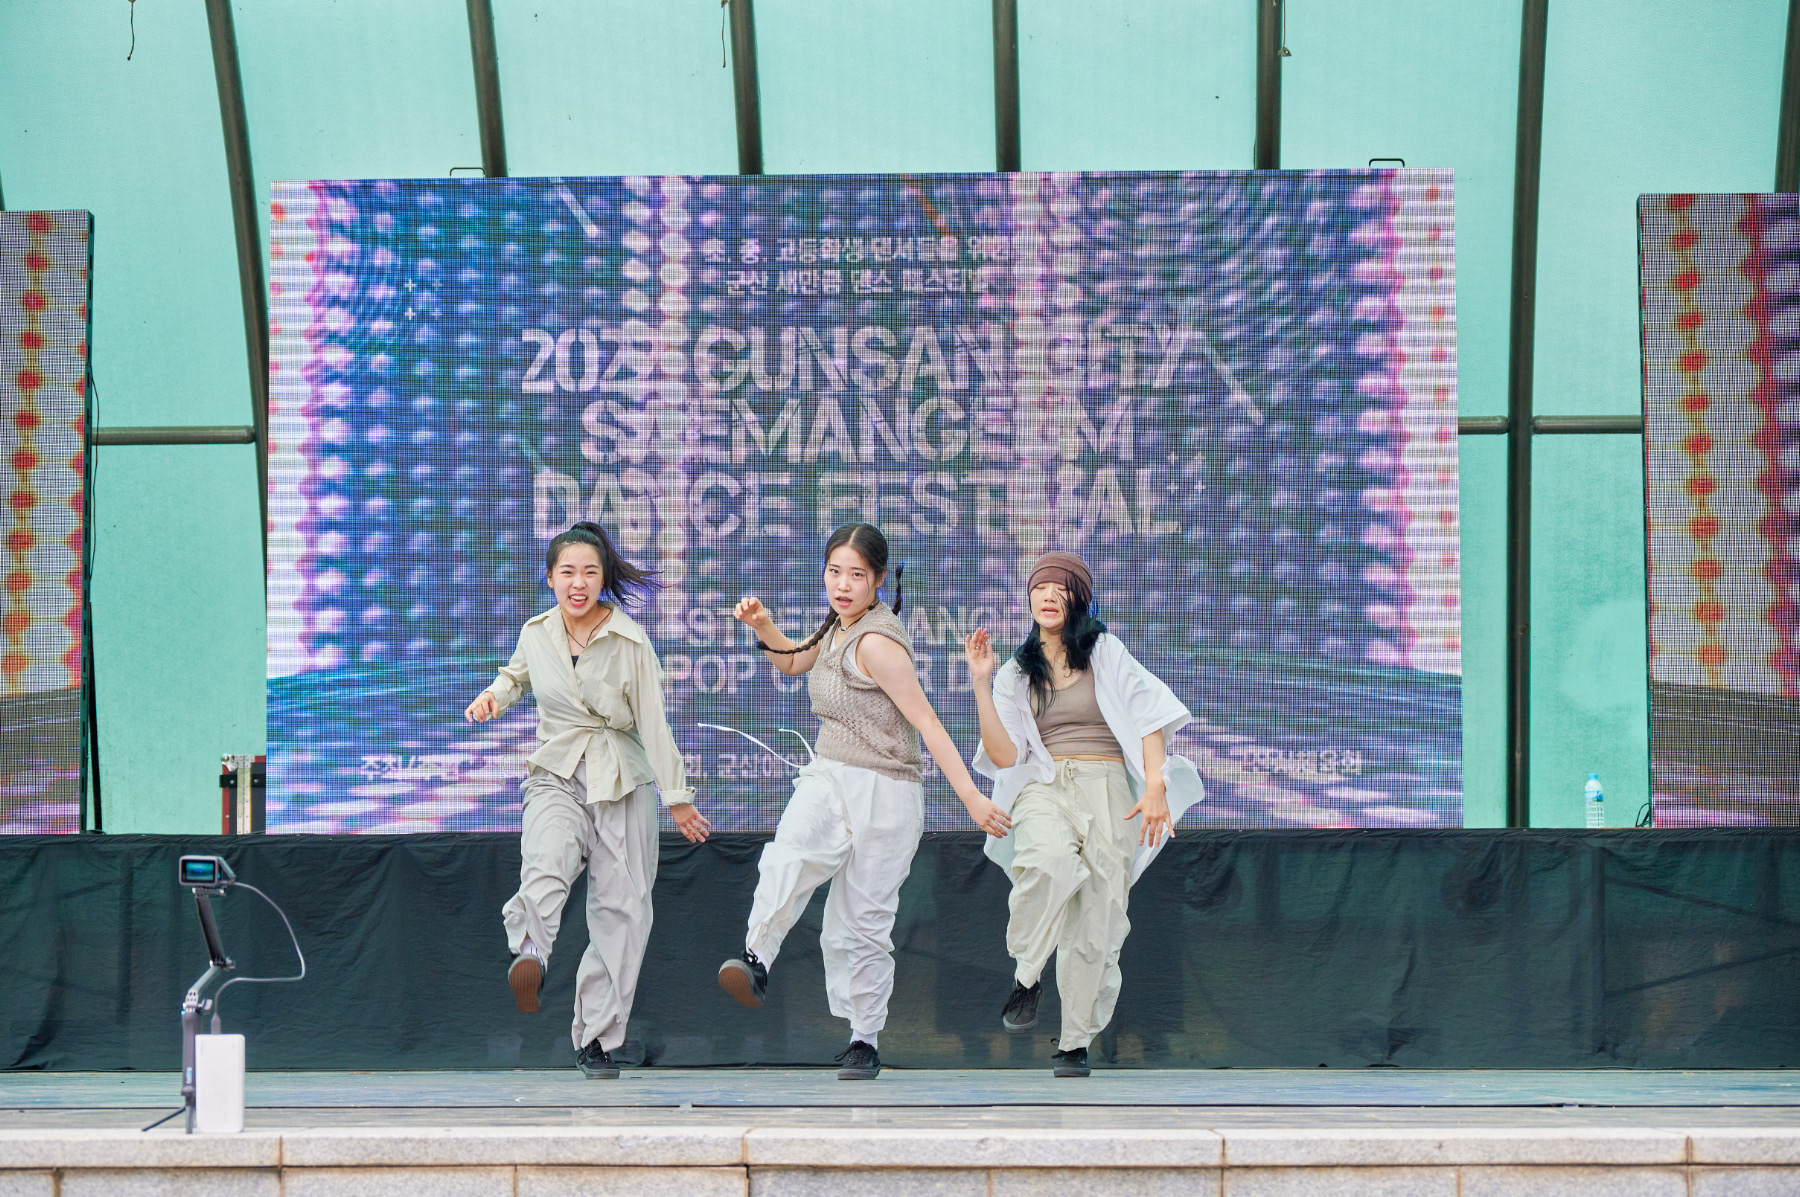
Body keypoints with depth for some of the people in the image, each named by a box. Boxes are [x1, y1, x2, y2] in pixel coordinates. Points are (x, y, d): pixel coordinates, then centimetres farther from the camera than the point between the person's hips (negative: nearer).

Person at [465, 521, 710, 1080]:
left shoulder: (630, 642, -6)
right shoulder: (537, 633, 3)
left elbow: (653, 721, -3)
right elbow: (517, 675, 26)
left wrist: (677, 796, -2)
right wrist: (494, 695, 5)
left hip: (622, 785, -1)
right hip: (557, 776, 1)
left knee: (622, 907, -2)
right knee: (548, 857, -33)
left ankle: (596, 1038, 6)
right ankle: (531, 950, -54)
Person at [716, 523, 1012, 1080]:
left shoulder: (877, 641, -15)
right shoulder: (839, 628, 11)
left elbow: (926, 721, -18)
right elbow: (794, 662, 32)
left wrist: (971, 797, -21)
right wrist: (764, 626, 11)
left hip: (883, 793, -6)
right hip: (827, 780, 6)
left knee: (862, 920, 1)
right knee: (788, 859, -27)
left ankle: (865, 1042, 14)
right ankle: (756, 962, -41)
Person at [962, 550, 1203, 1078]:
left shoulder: (1105, 653, 11)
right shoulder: (1016, 673, 15)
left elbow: (1149, 717, 4)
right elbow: (1004, 756, 4)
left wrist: (1155, 787, -10)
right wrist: (981, 684, -1)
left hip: (1108, 789, 0)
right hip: (1042, 789, 0)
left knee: (1098, 919, -5)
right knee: (1050, 859, -35)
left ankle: (1075, 1043, 6)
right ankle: (1026, 975, -16)